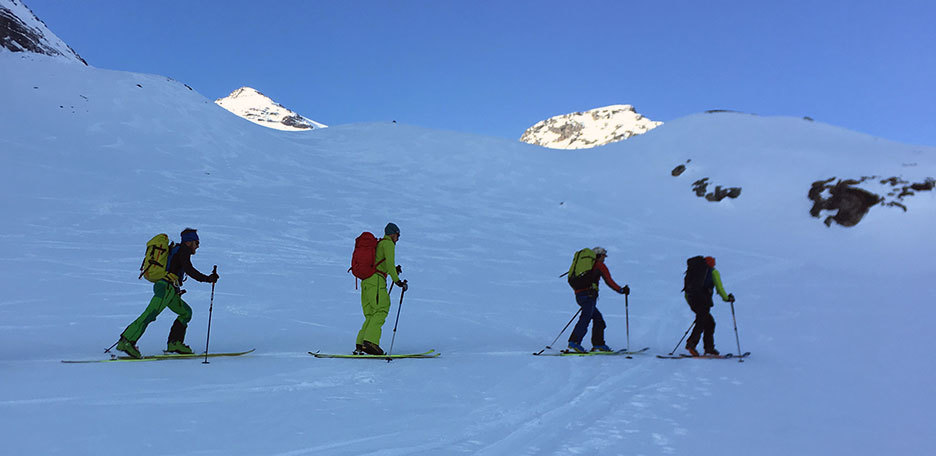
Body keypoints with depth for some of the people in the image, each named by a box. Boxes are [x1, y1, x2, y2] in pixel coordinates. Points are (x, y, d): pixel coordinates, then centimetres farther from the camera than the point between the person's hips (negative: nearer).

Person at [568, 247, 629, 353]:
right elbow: (609, 281, -1)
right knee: (585, 318, -16)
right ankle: (574, 342, -28)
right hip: (589, 294, -8)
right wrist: (621, 290, 7)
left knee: (598, 318, 15)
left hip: (578, 294, 8)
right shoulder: (600, 265, 6)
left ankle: (598, 344, 12)